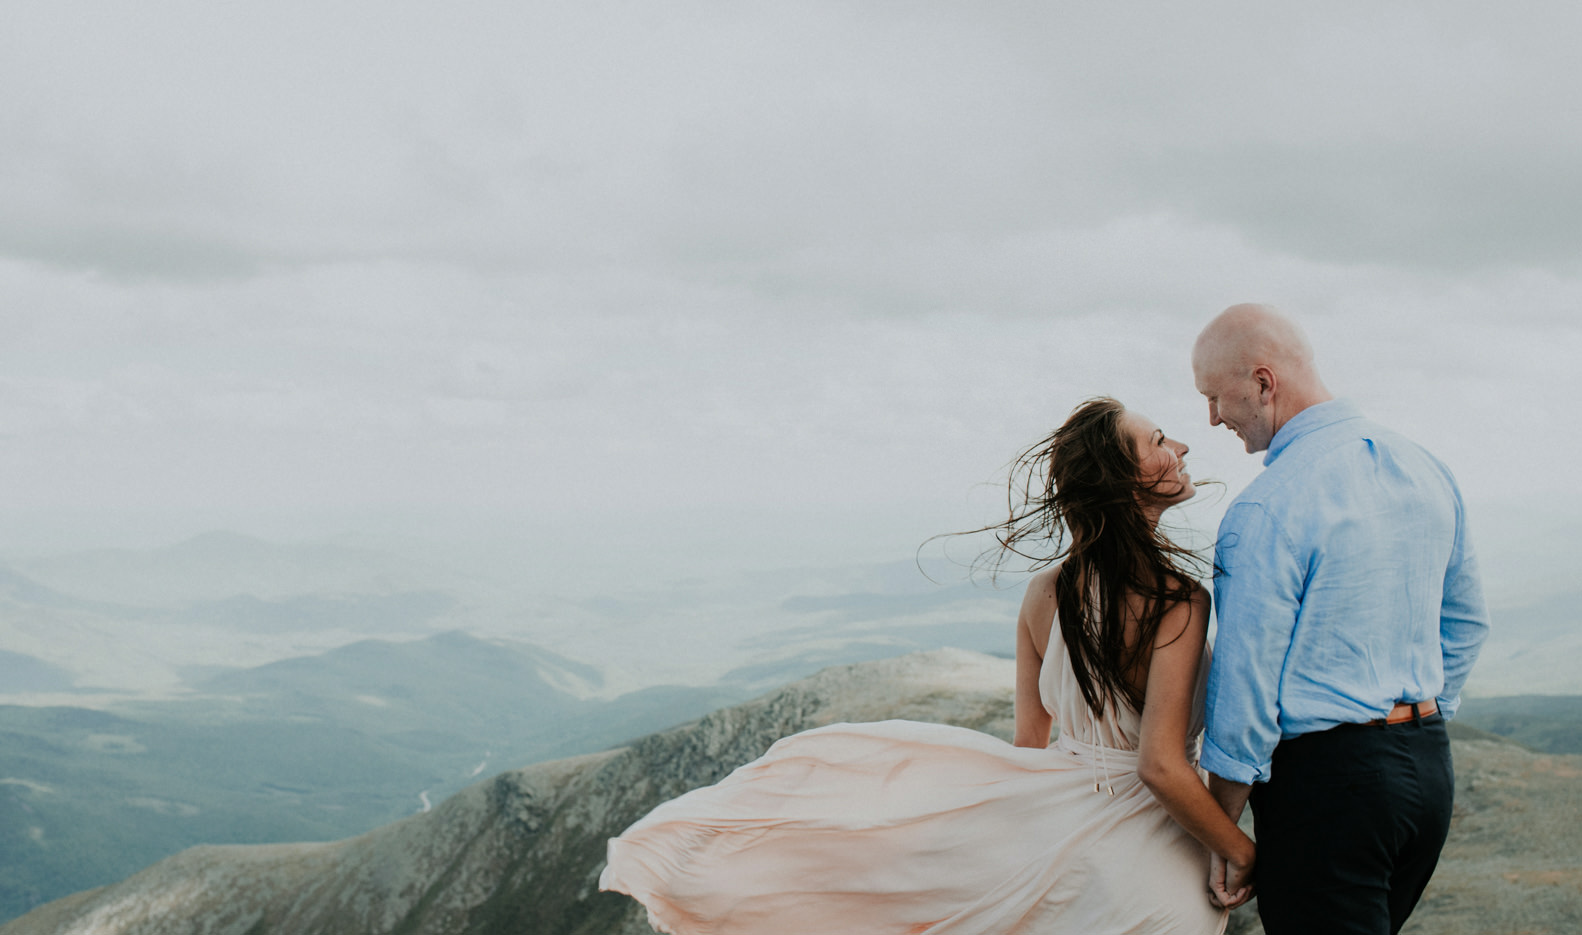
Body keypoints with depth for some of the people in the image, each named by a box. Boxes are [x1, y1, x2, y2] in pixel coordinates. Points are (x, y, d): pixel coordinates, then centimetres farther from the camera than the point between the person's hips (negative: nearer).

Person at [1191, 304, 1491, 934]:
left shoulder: (1265, 510, -17)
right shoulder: (1425, 469, 8)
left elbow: (1246, 679, -16)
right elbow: (1465, 622, 18)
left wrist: (1221, 834, -7)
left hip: (1325, 778, -8)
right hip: (1430, 765, 8)